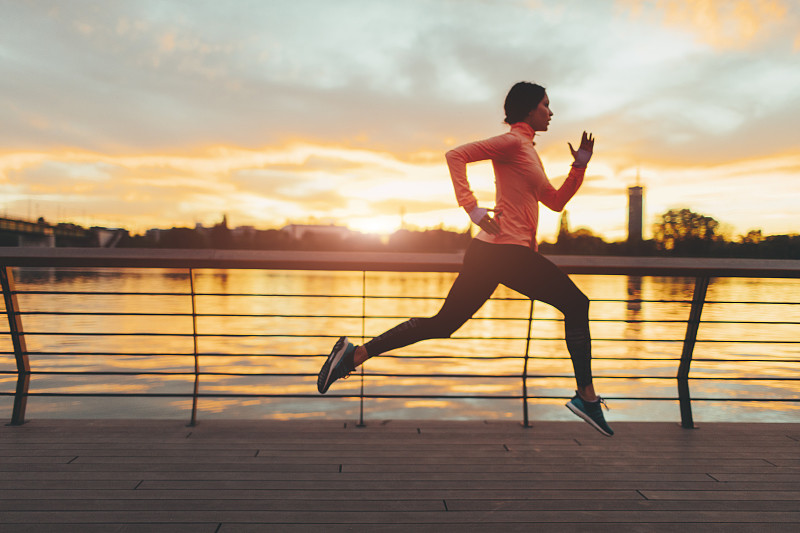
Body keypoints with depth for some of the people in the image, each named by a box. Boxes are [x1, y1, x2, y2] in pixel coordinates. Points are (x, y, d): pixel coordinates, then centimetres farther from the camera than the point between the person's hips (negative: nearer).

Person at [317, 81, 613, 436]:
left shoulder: (529, 151, 27)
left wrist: (580, 165, 16)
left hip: (489, 251, 9)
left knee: (442, 324, 8)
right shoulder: (513, 141, -3)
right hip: (506, 250, -9)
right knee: (576, 304, 3)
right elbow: (456, 155, -15)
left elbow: (556, 201, 28)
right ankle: (586, 397, 7)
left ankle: (355, 353, 7)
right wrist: (474, 210, -20)